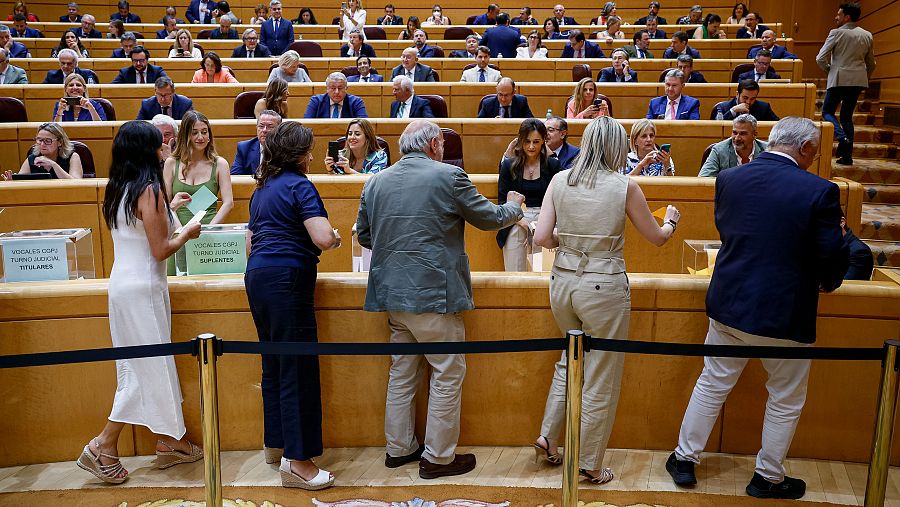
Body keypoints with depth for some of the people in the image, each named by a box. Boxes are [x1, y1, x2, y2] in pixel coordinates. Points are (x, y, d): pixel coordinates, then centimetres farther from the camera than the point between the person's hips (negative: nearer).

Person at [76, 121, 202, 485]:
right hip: (143, 287, -9)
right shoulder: (149, 189, -16)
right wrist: (187, 233, 0)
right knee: (148, 366, 1)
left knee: (150, 364, 14)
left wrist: (169, 208, 29)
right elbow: (160, 250, -17)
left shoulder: (117, 189, 8)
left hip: (123, 282, 9)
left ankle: (168, 443, 24)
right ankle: (103, 447, 6)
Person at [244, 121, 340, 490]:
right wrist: (336, 237, 2)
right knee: (298, 370, -6)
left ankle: (276, 443, 27)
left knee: (274, 365, 17)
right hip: (287, 278, -9)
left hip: (256, 275, 9)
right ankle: (297, 461, -3)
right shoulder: (299, 185, -8)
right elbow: (323, 239, -19)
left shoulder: (262, 188, 18)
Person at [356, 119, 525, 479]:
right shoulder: (448, 176, -10)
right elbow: (489, 218, 0)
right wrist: (513, 206, 21)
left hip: (392, 293, 7)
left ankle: (399, 449, 28)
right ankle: (438, 457, 13)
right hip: (433, 293, -6)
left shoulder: (376, 182, 6)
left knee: (402, 373, 18)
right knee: (448, 374, 6)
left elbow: (364, 236, 14)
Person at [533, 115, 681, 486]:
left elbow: (541, 238, -5)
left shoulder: (560, 180, -1)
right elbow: (657, 238, 3)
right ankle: (590, 465, 22)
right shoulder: (625, 186, -8)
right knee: (601, 381, 10)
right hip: (604, 287, -4)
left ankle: (548, 437, 27)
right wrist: (671, 219, 25)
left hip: (563, 282, 4)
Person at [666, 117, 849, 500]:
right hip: (785, 313, -4)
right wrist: (827, 282, 12)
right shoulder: (820, 191, -16)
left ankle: (685, 459, 29)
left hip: (728, 304, 4)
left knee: (712, 384, 20)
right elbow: (832, 257, -10)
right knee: (785, 401, 17)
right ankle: (768, 478, 31)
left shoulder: (728, 179, -3)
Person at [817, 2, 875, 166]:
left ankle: (842, 137, -18)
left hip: (839, 79, -5)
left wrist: (828, 69, 8)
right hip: (858, 81, 5)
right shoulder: (867, 35, 8)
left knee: (827, 111, 9)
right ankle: (847, 155, 7)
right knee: (847, 115, 13)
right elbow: (871, 64, 15)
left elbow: (820, 58, -10)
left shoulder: (837, 33, -8)